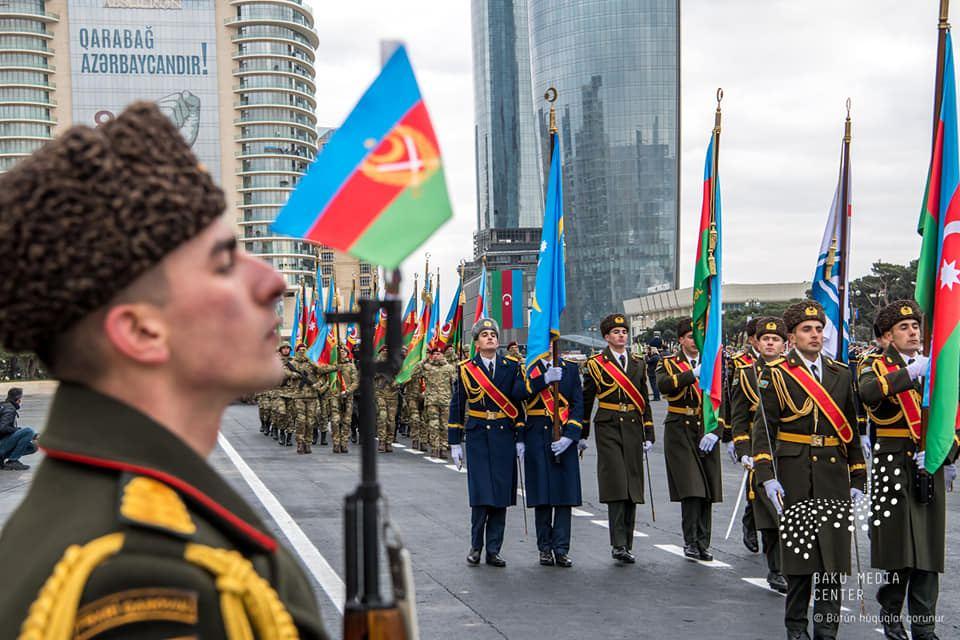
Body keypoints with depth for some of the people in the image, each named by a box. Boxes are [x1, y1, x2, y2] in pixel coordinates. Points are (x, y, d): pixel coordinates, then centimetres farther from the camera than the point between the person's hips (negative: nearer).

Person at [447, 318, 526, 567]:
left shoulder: (511, 367, 6)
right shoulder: (466, 369, 4)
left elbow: (518, 398, 5)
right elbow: (457, 406, 7)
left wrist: (520, 438, -1)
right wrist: (455, 442, 4)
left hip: (504, 436, 2)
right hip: (477, 437, -1)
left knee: (501, 494, 1)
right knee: (480, 494, -6)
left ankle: (493, 550, 9)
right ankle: (476, 546, 9)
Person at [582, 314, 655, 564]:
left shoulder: (638, 364, 13)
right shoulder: (596, 363, 2)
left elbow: (644, 402, 15)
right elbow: (586, 401, 6)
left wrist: (649, 435, 10)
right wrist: (582, 434, 6)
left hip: (633, 430, 4)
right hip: (608, 430, -4)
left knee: (632, 488, 4)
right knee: (616, 485, -13)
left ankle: (626, 545, 11)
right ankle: (618, 545, -15)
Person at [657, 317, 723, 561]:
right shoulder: (669, 363, 4)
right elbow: (663, 385, -19)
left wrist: (715, 432, -7)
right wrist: (693, 374, -28)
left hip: (706, 432, 3)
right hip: (680, 431, -3)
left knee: (707, 491, 2)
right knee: (691, 488, -12)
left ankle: (703, 543, 10)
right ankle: (690, 542, -4)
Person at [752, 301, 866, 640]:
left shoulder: (841, 374, 12)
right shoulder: (775, 374, 0)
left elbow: (851, 430, 14)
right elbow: (763, 427, -3)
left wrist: (857, 479, 11)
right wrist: (767, 476, -12)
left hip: (835, 477, 3)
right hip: (795, 477, -3)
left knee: (834, 557, 1)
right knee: (799, 551, 2)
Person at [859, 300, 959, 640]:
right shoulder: (877, 365, 0)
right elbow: (868, 392, -24)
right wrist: (911, 372, -32)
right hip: (894, 465, -3)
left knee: (928, 549, 2)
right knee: (898, 544, 0)